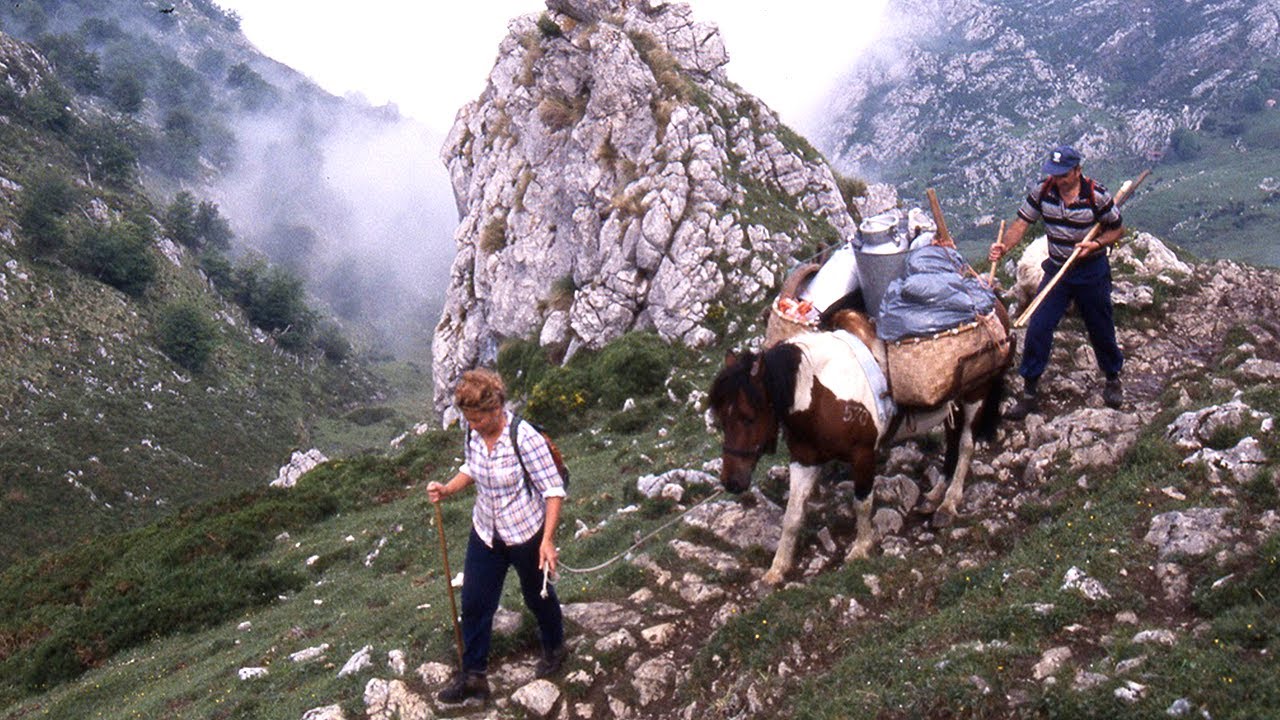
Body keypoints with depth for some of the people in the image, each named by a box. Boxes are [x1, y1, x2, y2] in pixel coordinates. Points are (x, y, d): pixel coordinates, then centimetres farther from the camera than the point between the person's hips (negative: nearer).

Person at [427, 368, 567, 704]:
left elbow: (553, 489, -22)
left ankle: (554, 648, 46)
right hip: (486, 534, 5)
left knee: (537, 595, 18)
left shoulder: (525, 438, -28)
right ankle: (472, 675, 25)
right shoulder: (473, 433, -10)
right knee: (474, 603, 8)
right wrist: (447, 489, -9)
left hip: (526, 534, -5)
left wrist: (547, 540, -26)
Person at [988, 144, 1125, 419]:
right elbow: (1022, 222, -9)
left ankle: (1113, 379, 38)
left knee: (1100, 329, 12)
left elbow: (1117, 229, -3)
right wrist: (1003, 247, -28)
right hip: (1056, 269, 2)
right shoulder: (1041, 191, -9)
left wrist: (1096, 244, -22)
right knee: (1037, 328, -7)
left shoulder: (1097, 196, -15)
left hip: (1092, 272, -2)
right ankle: (1030, 392, 3)